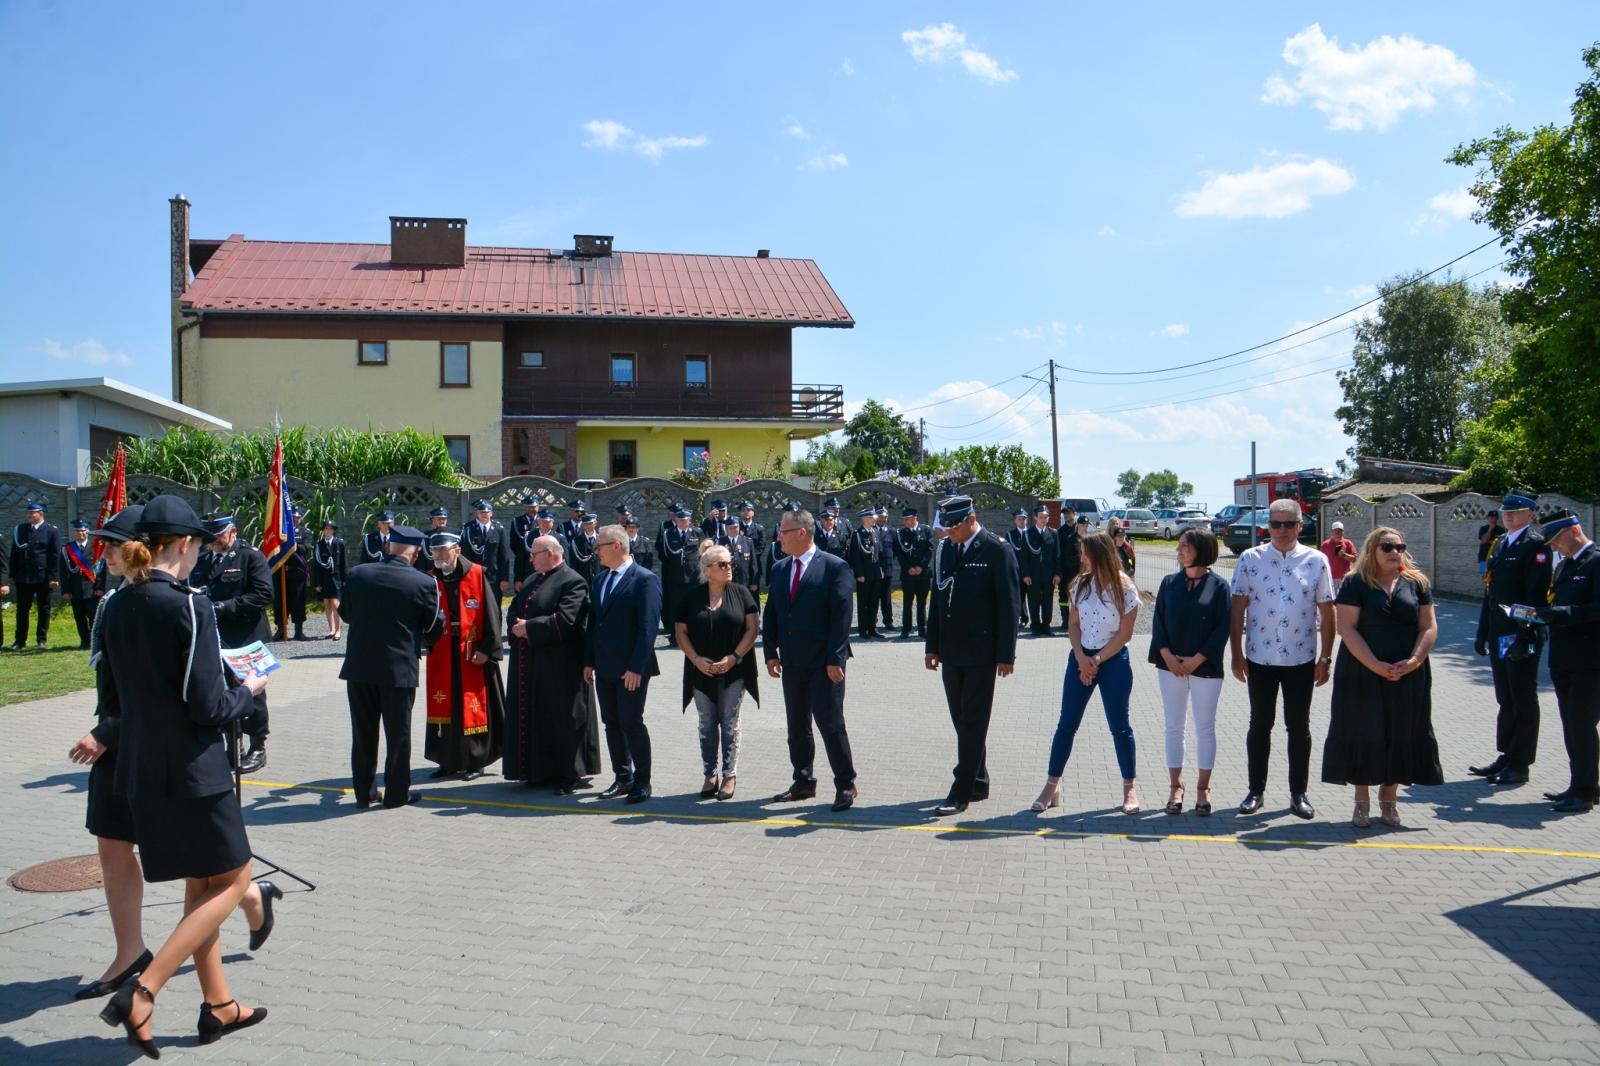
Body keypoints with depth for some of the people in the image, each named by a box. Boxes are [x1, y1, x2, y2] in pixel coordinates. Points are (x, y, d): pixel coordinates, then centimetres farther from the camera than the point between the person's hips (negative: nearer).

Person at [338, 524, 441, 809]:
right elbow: (434, 626, -1)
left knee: (363, 733, 14)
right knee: (398, 733, 9)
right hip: (399, 668, -3)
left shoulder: (358, 574, -3)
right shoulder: (424, 583, -12)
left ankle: (364, 792, 22)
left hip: (359, 666, 3)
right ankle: (396, 793, 15)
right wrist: (422, 646, 20)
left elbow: (345, 612, 12)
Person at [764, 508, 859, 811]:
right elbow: (770, 615, 13)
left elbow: (841, 616, -13)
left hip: (824, 664, -6)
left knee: (830, 723, -4)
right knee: (796, 726, 12)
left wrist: (835, 659, -17)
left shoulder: (835, 567, -9)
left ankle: (846, 785, 8)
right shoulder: (778, 570, 10)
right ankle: (803, 783, 24)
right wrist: (771, 652, 4)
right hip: (792, 663, 6)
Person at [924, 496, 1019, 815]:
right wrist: (932, 645, 13)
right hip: (951, 651, 7)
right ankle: (978, 783, 24)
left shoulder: (998, 551, -9)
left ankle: (961, 793, 1)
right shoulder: (948, 548, 11)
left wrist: (1006, 655, -12)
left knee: (973, 723, -2)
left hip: (981, 652, -7)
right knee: (962, 721, 12)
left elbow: (1008, 606, -10)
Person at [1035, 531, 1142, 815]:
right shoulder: (1080, 583, 3)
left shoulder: (1124, 588, -9)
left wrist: (1097, 660, -12)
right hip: (1080, 658, 4)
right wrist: (1081, 658, -8)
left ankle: (1130, 786, 18)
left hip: (1113, 661, -4)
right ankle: (1052, 786, 10)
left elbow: (1124, 634, -9)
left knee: (1119, 726, 4)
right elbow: (1073, 624, 5)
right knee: (1066, 724, 4)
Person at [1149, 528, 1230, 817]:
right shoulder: (1169, 582, 5)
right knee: (1174, 727, 7)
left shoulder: (1218, 585, -4)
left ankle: (1203, 789, 16)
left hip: (1205, 668, -3)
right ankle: (1176, 787, 17)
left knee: (1205, 728, 6)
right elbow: (1158, 620, 4)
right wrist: (1167, 656, -9)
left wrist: (1196, 660, -13)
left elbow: (1222, 628, -7)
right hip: (1170, 666, 3)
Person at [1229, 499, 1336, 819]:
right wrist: (1237, 654, -4)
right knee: (1260, 725, 9)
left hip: (1301, 659, 0)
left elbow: (1327, 612, 2)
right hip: (1260, 658, 0)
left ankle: (1299, 793, 21)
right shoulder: (1250, 559, -1)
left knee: (1299, 727, 9)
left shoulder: (1316, 561, 0)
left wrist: (1325, 658, 0)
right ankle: (1255, 790, 20)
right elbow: (1238, 609, -1)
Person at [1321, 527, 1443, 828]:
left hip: (1407, 676, 3)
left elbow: (1429, 627, 4)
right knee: (1363, 733, 2)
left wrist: (1413, 661, -12)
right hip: (1363, 674, -3)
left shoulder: (1416, 583, 6)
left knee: (1400, 735, 7)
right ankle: (1362, 801, 13)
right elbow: (1346, 627, -11)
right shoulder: (1355, 583, -4)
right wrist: (1375, 665, -18)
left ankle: (1389, 799, 20)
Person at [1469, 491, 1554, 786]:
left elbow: (1536, 595, -18)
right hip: (1499, 637, 8)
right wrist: (1483, 633, 14)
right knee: (1505, 701, 15)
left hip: (1522, 637, -8)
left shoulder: (1535, 545, -10)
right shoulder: (1499, 545, 15)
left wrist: (1525, 635, -22)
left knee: (1524, 703, 2)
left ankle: (1519, 765, 9)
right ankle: (1506, 757, 24)